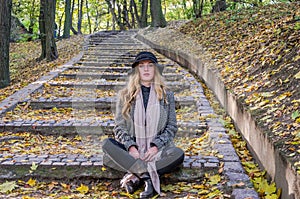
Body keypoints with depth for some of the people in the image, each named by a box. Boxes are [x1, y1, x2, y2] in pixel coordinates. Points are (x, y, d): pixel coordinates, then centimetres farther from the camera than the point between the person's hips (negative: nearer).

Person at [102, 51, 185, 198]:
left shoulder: (166, 95, 9)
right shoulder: (125, 95, 8)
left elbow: (172, 127, 6)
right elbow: (119, 127, 5)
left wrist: (156, 146, -11)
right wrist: (130, 147, -14)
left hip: (157, 149, 0)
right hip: (131, 149, 0)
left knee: (178, 154, -31)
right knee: (107, 144, -29)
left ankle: (135, 176, -31)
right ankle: (148, 176, -35)